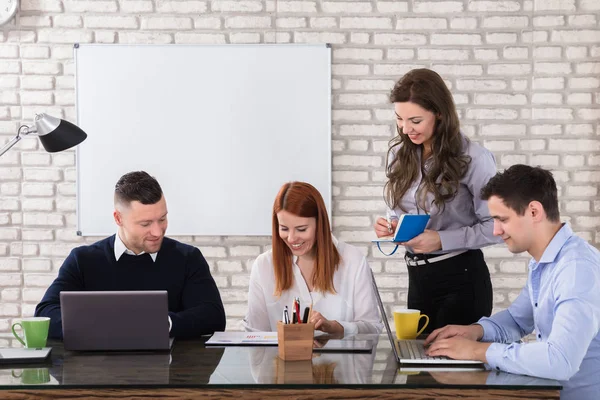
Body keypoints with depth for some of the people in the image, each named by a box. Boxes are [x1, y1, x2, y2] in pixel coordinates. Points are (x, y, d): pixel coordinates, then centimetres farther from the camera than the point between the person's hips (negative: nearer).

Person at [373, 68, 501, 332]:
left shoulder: (473, 159, -14)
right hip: (417, 278, 6)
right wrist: (390, 227, -4)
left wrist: (442, 240, -20)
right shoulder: (399, 154, 5)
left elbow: (495, 226, -13)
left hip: (461, 278, -6)